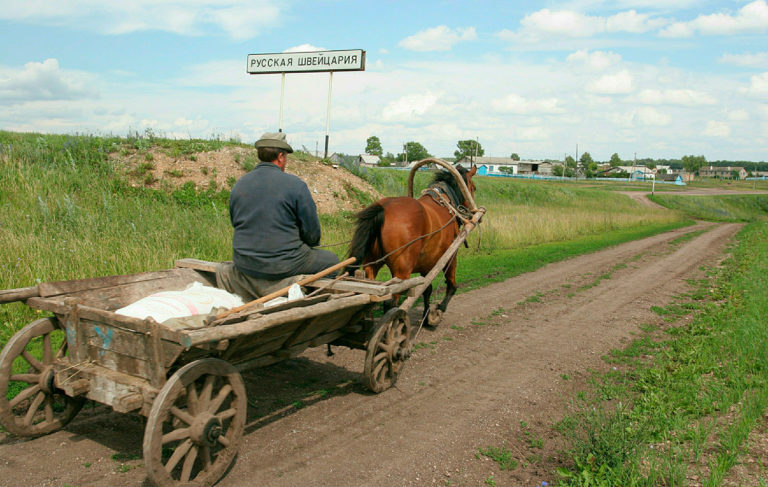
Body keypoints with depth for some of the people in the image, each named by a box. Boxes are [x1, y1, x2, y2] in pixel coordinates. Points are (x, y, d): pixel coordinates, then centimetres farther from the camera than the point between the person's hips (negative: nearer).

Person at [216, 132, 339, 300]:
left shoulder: (239, 185, 4)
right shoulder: (295, 185, -11)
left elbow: (235, 223, 15)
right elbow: (312, 233, -7)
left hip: (244, 265, 6)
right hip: (283, 265, -6)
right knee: (331, 260, 15)